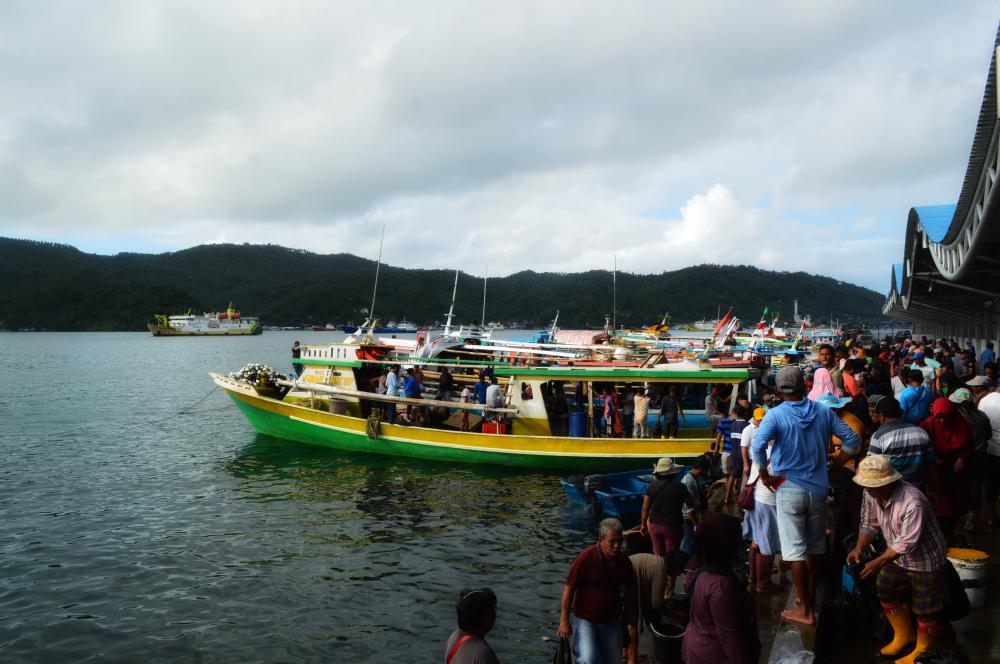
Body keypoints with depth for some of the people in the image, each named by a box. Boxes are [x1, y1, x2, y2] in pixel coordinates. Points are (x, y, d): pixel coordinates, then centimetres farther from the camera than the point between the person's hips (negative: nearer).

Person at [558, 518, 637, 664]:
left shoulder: (623, 561, -3)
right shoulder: (586, 557, -18)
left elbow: (630, 590, 12)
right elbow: (569, 588, -15)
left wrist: (630, 616, 14)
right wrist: (564, 621, -16)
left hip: (611, 620, 5)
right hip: (585, 618, -5)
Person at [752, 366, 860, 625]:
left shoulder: (776, 415, -13)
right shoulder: (823, 411, -1)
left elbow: (757, 445, -28)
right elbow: (852, 440, 4)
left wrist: (764, 474, -13)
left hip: (790, 489, -4)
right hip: (818, 488, 5)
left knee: (796, 550, 3)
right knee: (815, 547, 18)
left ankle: (805, 611, 9)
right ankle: (811, 597, 33)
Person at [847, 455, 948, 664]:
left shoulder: (913, 502, -37)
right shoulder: (871, 494, -15)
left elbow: (908, 542, -33)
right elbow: (870, 524, -1)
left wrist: (879, 562, -32)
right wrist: (859, 548, -15)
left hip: (924, 560, -7)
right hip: (897, 557, 7)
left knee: (924, 608, 7)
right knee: (887, 594, 17)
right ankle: (904, 635, 41)